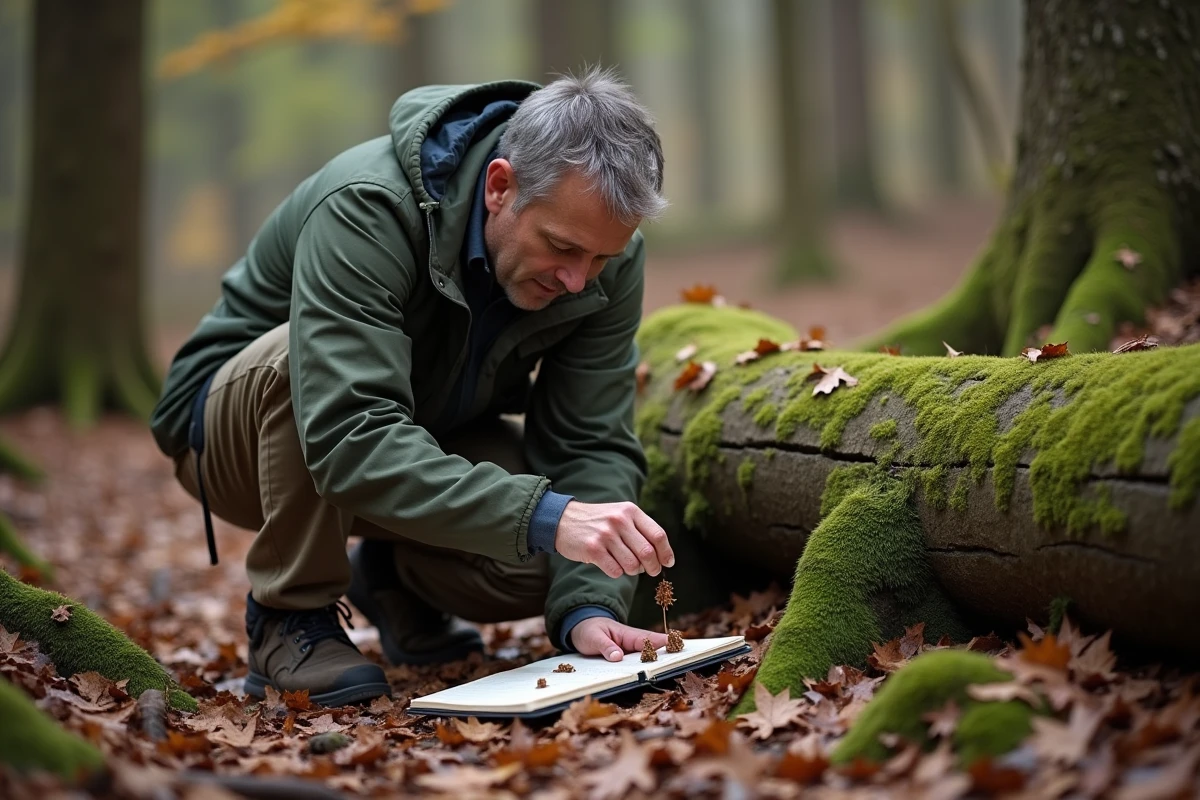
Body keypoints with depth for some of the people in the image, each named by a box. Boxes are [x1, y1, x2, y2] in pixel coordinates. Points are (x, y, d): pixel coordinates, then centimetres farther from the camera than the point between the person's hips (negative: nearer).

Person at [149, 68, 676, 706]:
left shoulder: (603, 253, -18)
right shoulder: (365, 211, -36)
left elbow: (593, 445, -18)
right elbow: (350, 442, -46)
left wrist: (589, 608, -34)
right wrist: (545, 515, -55)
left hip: (432, 427, 4)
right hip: (238, 430, -4)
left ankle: (393, 574, 11)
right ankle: (290, 617, -16)